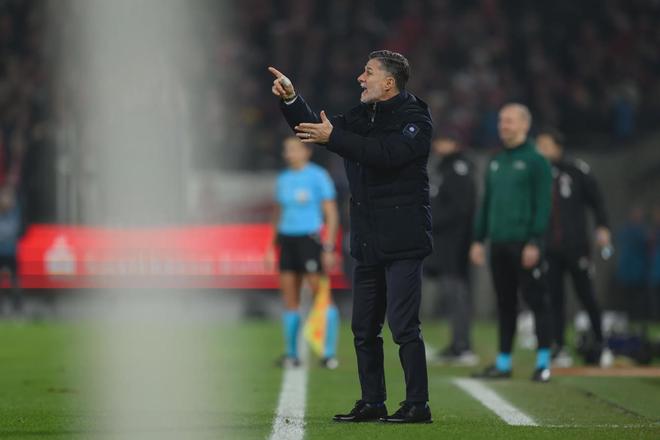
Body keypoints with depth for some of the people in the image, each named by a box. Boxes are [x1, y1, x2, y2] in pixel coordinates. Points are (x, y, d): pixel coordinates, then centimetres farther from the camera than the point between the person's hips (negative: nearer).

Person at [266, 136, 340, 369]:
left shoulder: (318, 176, -4)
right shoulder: (283, 179, 13)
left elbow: (331, 214, -5)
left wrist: (329, 248, -12)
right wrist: (272, 245, 15)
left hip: (310, 239, -6)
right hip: (287, 240, 6)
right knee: (289, 299, 4)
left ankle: (330, 353, -5)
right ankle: (291, 354, 8)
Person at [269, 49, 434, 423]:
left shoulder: (415, 118, -9)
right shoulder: (363, 116, 15)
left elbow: (388, 153, -25)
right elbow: (314, 128, 16)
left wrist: (333, 137, -23)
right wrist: (291, 99, 0)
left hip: (402, 239, -8)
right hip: (368, 239, 8)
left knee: (404, 325, -10)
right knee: (364, 328, 10)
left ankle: (418, 405, -6)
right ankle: (373, 403, 17)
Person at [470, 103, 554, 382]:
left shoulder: (535, 161, -4)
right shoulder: (495, 163, 17)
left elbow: (543, 204, -9)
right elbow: (486, 203, 21)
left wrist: (534, 242, -16)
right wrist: (479, 239, 15)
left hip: (524, 243, -7)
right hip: (499, 244, 7)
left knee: (536, 301, -5)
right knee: (505, 304, 10)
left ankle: (543, 362, -2)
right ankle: (503, 363, 14)